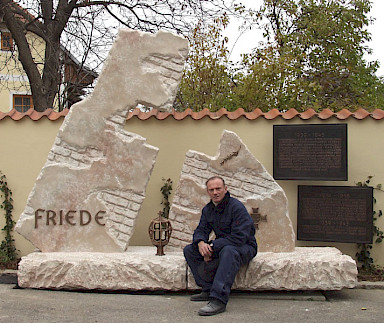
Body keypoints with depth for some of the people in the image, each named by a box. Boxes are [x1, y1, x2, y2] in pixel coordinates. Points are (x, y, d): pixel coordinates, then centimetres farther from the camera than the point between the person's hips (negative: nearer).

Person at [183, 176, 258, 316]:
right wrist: (201, 243, -21)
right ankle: (208, 290, -11)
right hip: (221, 246, 8)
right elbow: (201, 230, 6)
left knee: (228, 251, -42)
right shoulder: (207, 209, 5)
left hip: (245, 247, -8)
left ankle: (219, 299, -48)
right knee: (189, 250, -3)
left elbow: (239, 237, -27)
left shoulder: (237, 207, -19)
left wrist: (212, 247, -28)